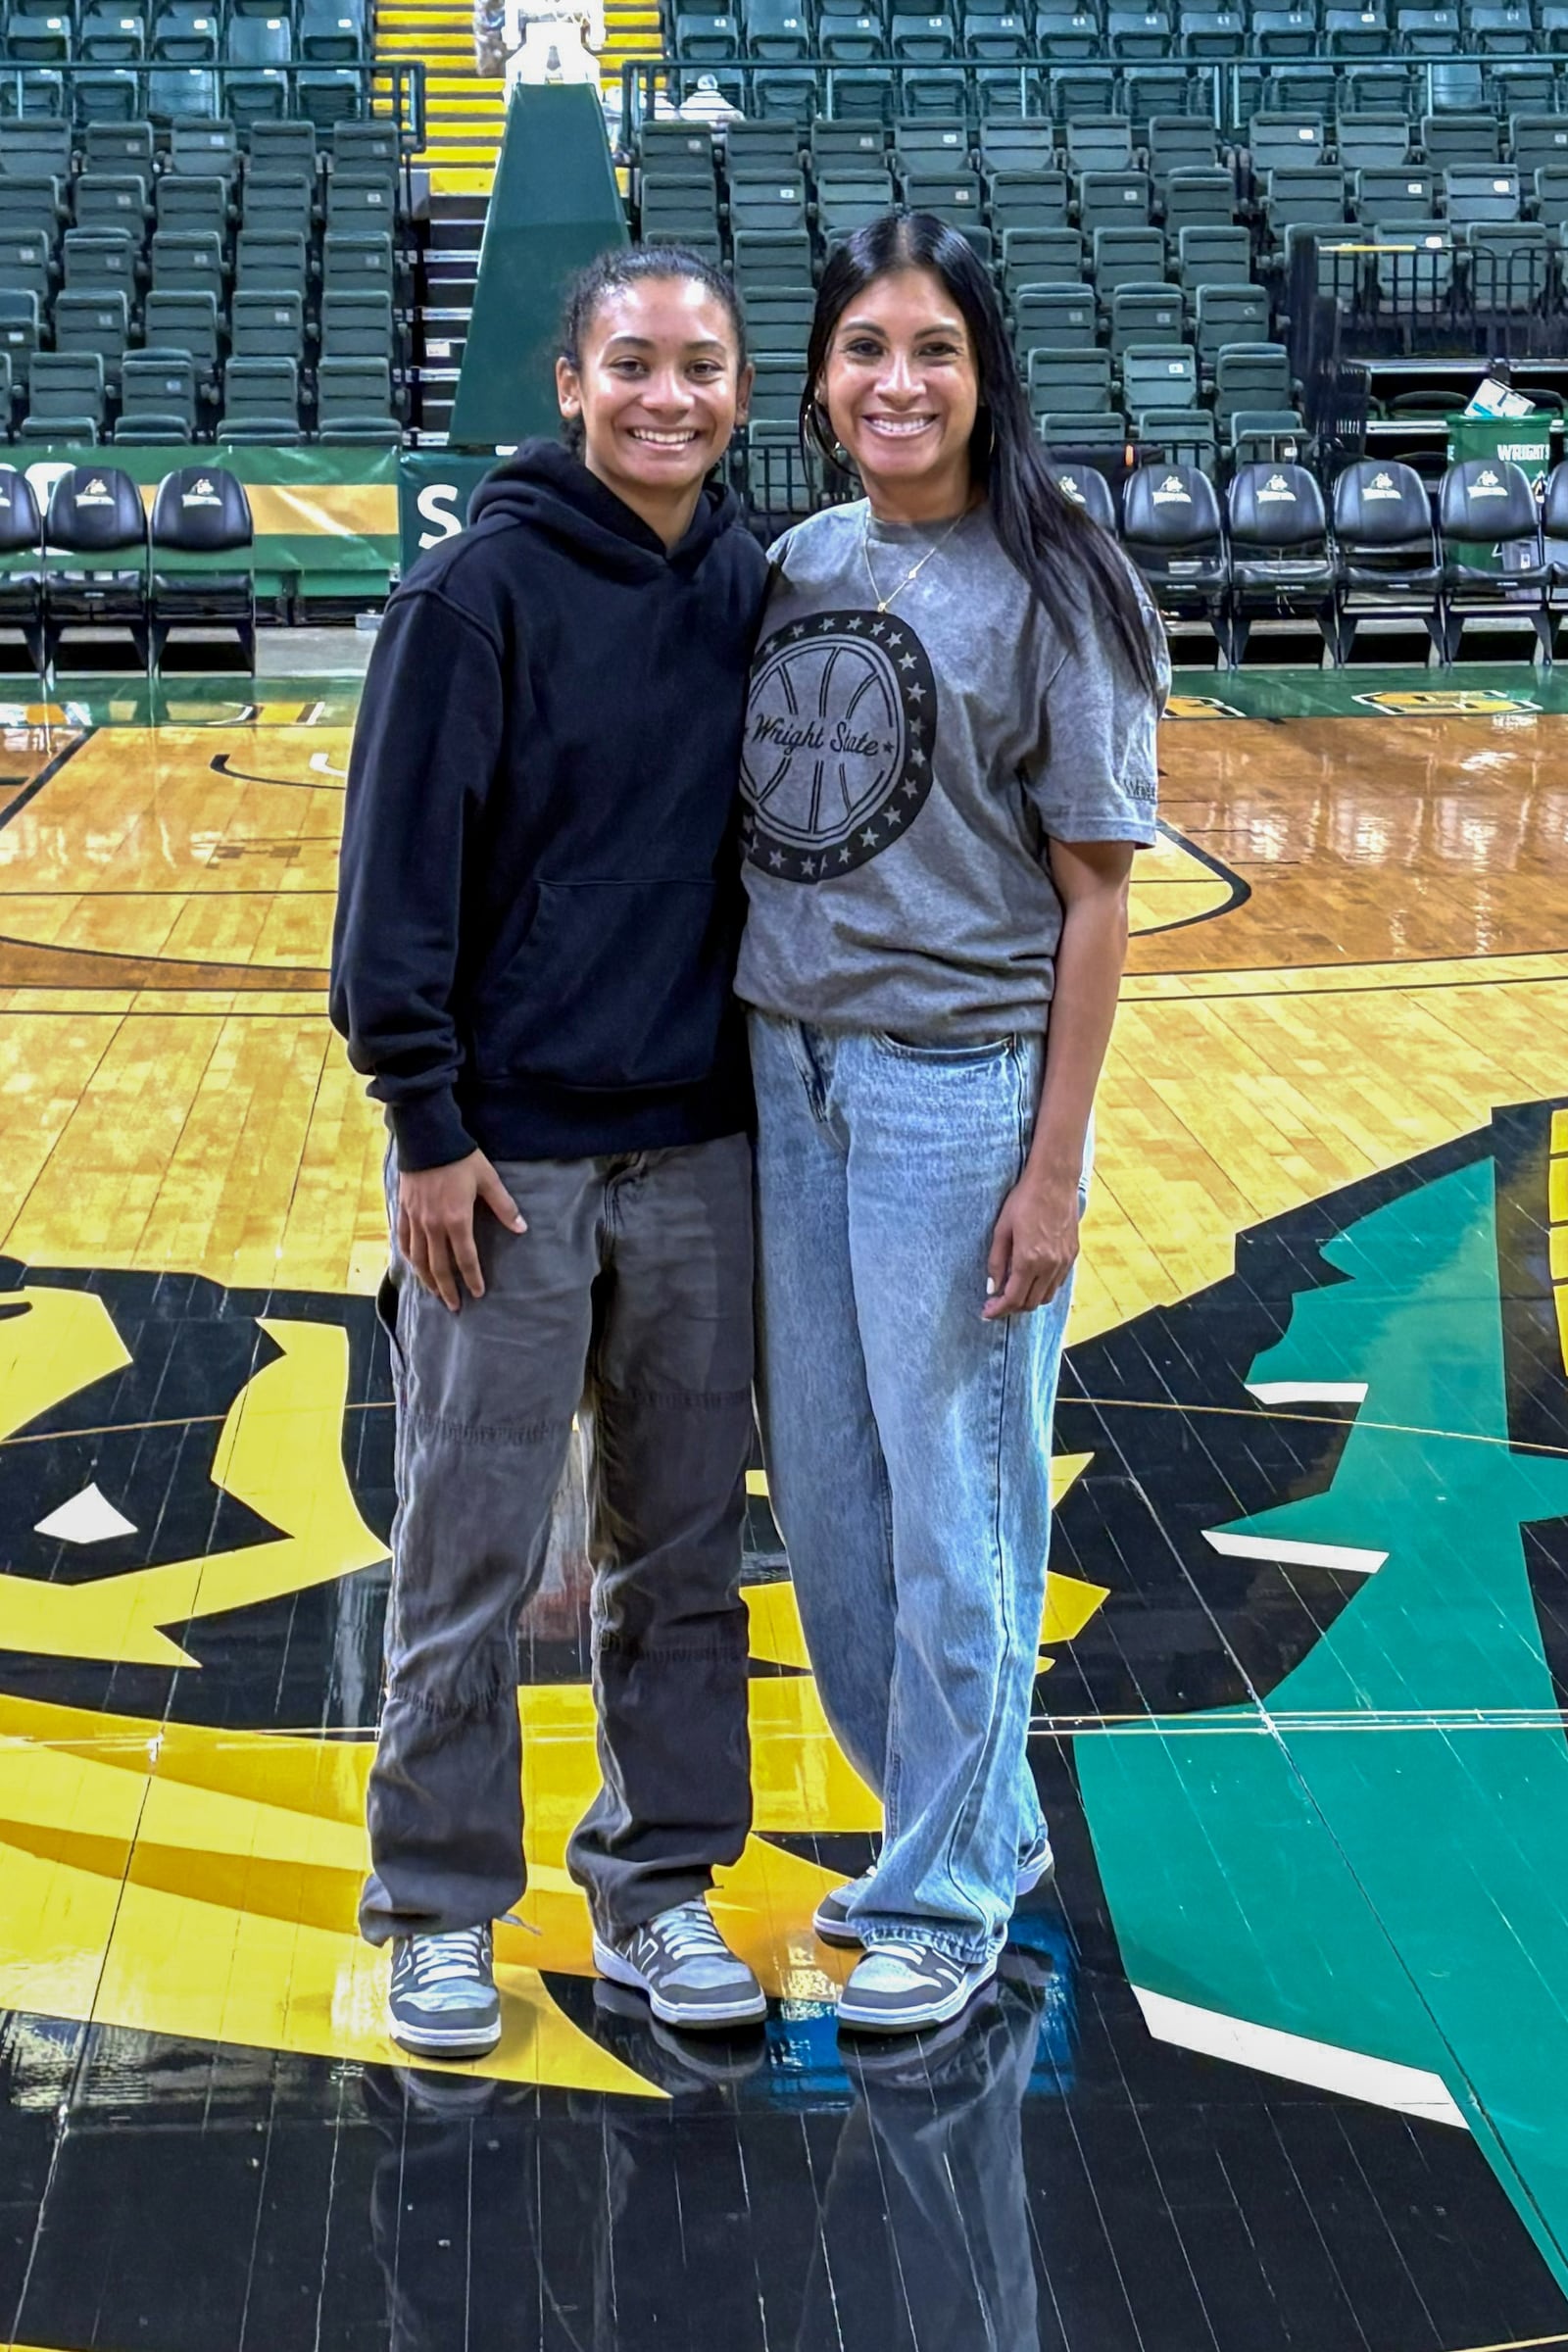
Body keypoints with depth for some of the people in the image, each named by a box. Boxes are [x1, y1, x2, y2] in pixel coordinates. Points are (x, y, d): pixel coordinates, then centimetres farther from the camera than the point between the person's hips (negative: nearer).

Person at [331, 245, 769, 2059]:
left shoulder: (755, 591, 7)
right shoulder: (483, 588, -8)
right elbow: (402, 858, -10)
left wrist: (777, 1095, 10)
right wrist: (425, 1120, -13)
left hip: (703, 1157, 5)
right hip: (507, 1154, -5)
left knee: (683, 1552, 12)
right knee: (471, 1558, 4)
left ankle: (657, 1889, 26)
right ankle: (439, 1914, 19)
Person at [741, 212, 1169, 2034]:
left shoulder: (1047, 590, -8)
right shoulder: (798, 564, 8)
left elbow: (1094, 901, -9)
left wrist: (1055, 1170, -13)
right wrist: (762, 1052, 9)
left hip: (960, 1089, -6)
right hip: (789, 1072, 7)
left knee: (952, 1504, 3)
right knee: (820, 1486, 14)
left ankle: (950, 1892, 21)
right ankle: (968, 1819, 33)